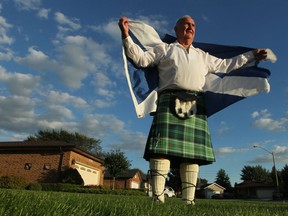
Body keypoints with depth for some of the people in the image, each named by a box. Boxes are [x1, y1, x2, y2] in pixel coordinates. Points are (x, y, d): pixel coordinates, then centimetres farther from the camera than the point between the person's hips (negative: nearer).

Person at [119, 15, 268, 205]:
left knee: (193, 151, -5)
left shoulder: (203, 56, 32)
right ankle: (158, 198, -17)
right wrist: (126, 35, -1)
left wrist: (251, 56, 34)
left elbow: (226, 65, 35)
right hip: (170, 102, -4)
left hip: (195, 106, 4)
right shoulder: (164, 49, 21)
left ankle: (189, 200, -2)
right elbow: (141, 58, 10)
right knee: (163, 148, -17)